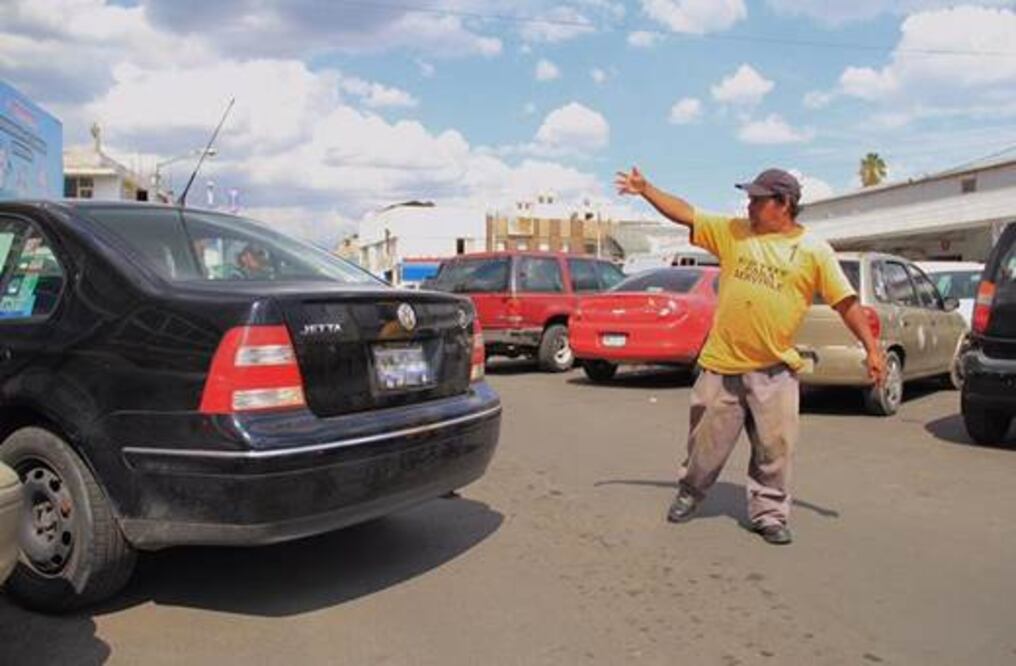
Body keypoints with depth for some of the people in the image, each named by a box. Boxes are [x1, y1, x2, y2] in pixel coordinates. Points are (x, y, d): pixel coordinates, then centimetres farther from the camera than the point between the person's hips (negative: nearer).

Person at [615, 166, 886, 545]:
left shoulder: (814, 250, -2)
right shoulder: (732, 231, 4)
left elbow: (846, 302, -1)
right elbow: (685, 214, 5)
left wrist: (871, 348, -5)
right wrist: (646, 190, -2)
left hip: (775, 370, -1)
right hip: (721, 363, 2)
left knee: (774, 447, 4)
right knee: (707, 442, 13)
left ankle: (769, 513, 21)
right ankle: (689, 493, 34)